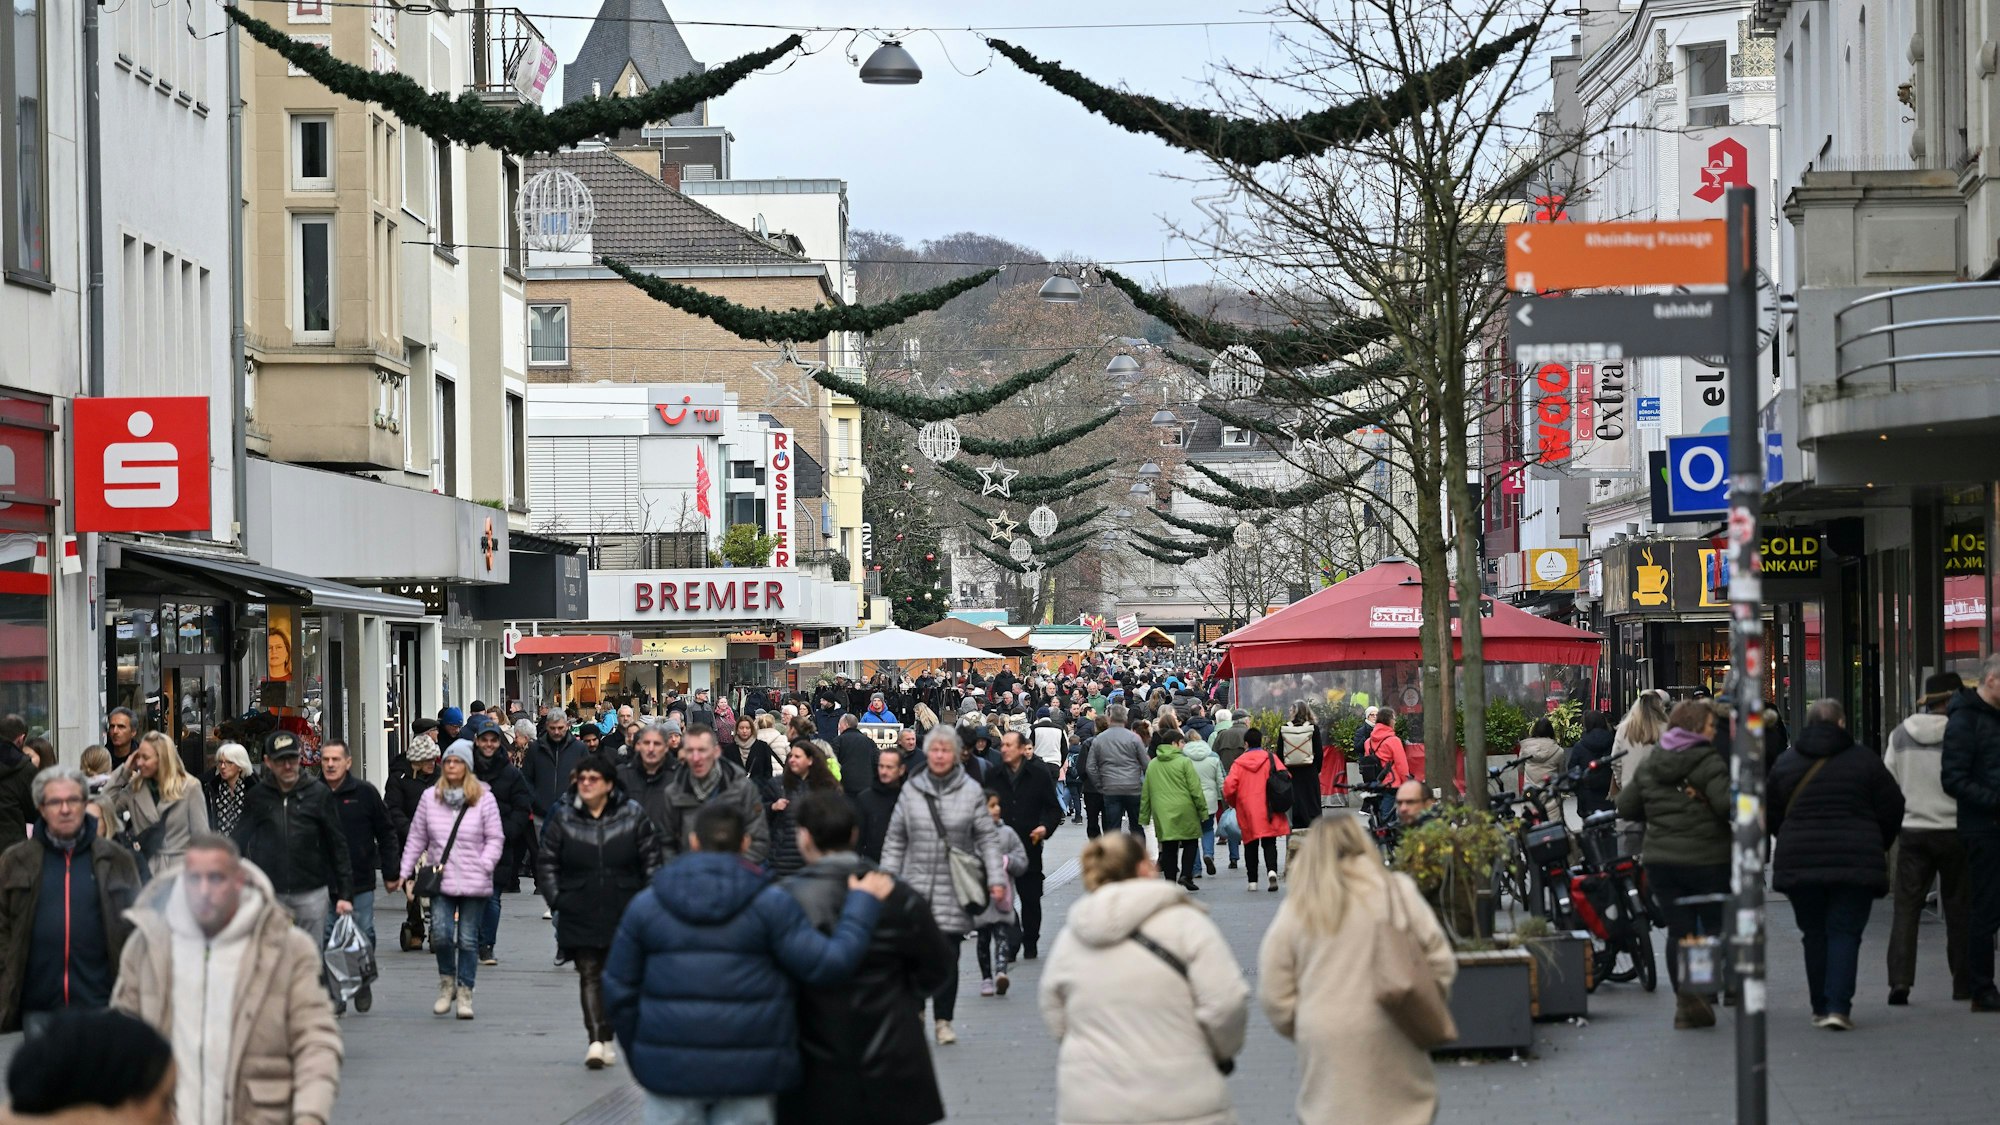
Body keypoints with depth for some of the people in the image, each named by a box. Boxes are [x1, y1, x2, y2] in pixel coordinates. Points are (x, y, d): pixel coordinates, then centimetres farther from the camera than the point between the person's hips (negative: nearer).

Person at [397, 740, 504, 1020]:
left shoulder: (483, 799, -1)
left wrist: (484, 866, -12)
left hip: (474, 883, -1)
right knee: (441, 934, -12)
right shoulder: (430, 798, 6)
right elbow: (417, 837, 11)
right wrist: (407, 872, 7)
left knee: (468, 939, 3)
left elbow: (495, 838, 1)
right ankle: (447, 982, 11)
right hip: (440, 881, 1)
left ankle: (465, 992, 12)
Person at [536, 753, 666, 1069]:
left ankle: (607, 1038, 21)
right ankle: (595, 1040, -15)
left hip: (623, 912, 0)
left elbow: (653, 859, 3)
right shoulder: (563, 818, 0)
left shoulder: (632, 815, -2)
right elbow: (546, 862, 6)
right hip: (579, 913, 0)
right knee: (589, 974, -7)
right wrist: (556, 900, -1)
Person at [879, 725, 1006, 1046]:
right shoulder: (911, 790, 7)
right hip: (916, 885, 1)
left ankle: (944, 1020, 10)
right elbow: (895, 839, 12)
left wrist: (995, 878, -3)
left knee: (948, 955, -1)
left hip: (954, 889, -1)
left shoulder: (971, 791, 4)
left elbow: (987, 838, 5)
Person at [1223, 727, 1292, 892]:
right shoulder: (1270, 758, 1)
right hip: (1268, 811, 0)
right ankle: (1272, 870, -22)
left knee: (1250, 845, 10)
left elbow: (1229, 787, -7)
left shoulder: (1239, 762, 0)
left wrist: (1233, 803, 13)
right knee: (1269, 843, 3)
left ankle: (1252, 881, 9)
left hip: (1247, 810, 0)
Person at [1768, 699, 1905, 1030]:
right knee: (1845, 932, -1)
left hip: (1799, 862, 2)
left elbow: (1772, 816, 11)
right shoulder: (1864, 760, 0)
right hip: (1855, 862, -2)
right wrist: (1879, 847, 20)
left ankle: (1820, 1007, 14)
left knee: (1814, 934, 13)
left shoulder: (1785, 763, 6)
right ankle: (1838, 1006, -13)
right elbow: (1892, 809, 4)